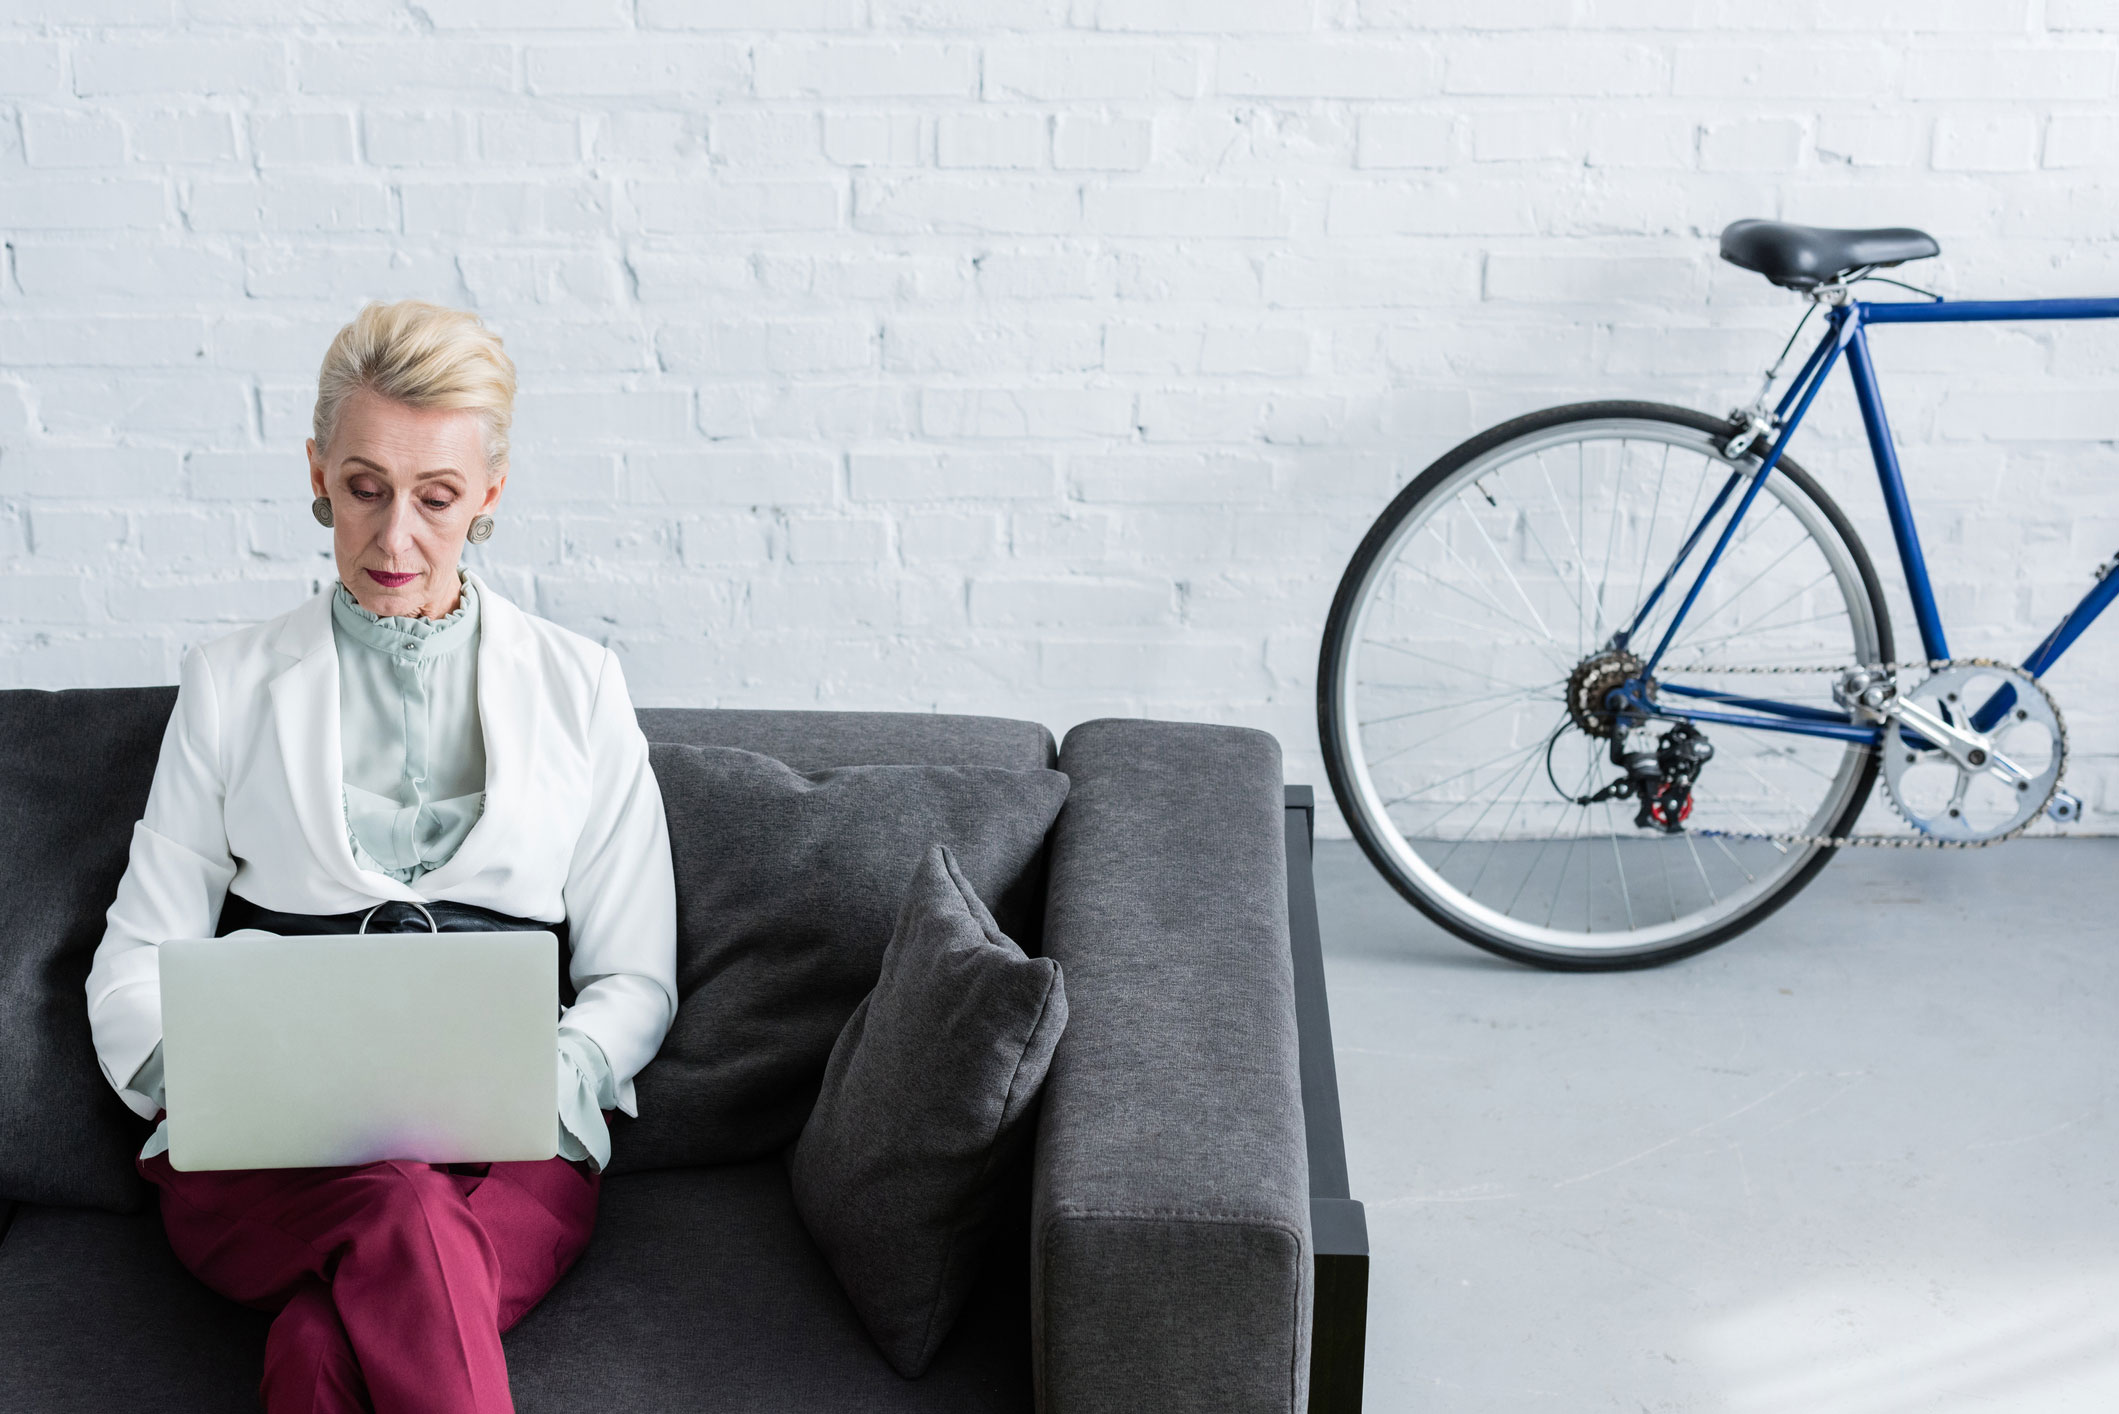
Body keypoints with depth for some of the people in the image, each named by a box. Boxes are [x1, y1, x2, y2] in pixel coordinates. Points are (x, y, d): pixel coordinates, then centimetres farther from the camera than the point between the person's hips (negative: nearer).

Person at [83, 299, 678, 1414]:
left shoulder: (575, 685, 13)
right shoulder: (231, 684, 14)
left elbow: (633, 981, 12)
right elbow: (136, 963, 10)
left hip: (511, 1153, 0)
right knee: (400, 1217, -37)